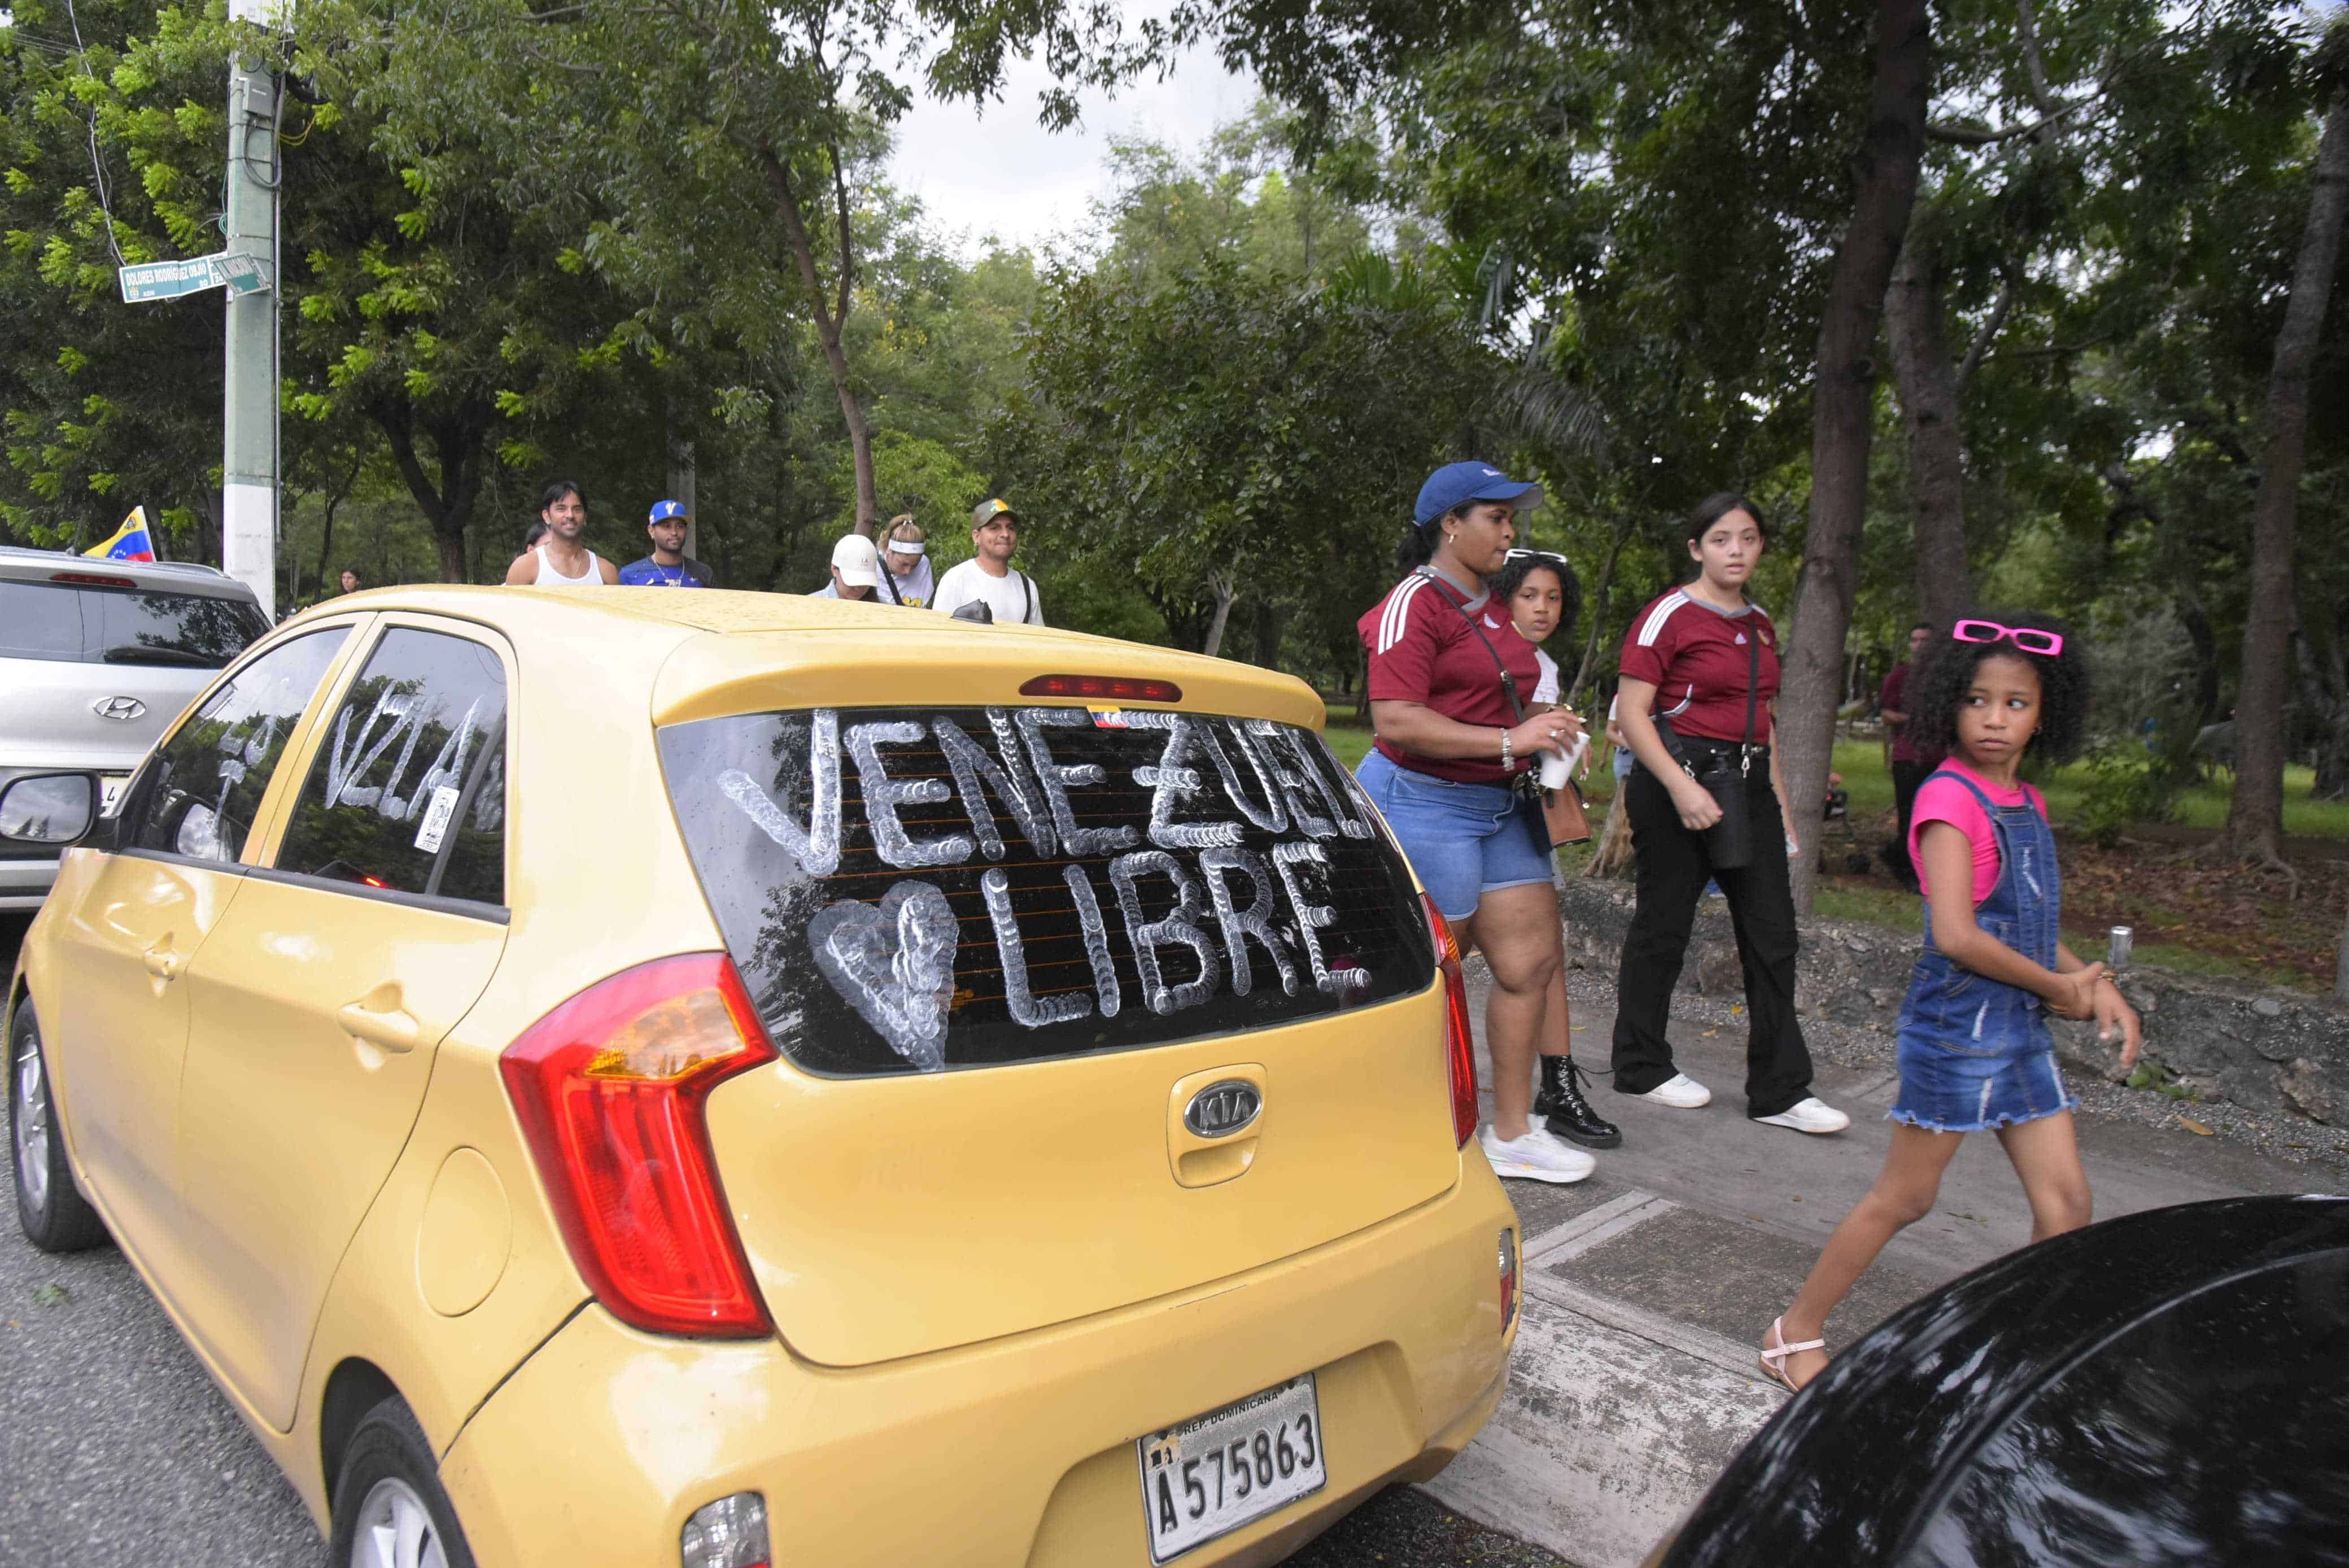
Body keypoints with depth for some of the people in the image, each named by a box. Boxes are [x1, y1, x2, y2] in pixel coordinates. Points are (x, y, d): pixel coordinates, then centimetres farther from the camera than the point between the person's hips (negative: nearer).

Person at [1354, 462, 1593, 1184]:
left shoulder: (1488, 606, 15)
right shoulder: (1415, 603, -13)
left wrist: (1546, 730, 10)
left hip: (1499, 805, 9)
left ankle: (1512, 1132, 20)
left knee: (1533, 957, 8)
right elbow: (1395, 722, -23)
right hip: (1425, 804, -9)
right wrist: (1511, 740, -23)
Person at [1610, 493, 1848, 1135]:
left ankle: (1779, 1091, 12)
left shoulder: (1759, 623, 15)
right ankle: (1641, 1067, 20)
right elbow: (1632, 714, -13)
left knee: (1773, 934, 5)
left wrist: (1781, 802, 18)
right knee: (1662, 929, 3)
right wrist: (1681, 787, -22)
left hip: (1747, 783, 7)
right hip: (1679, 778, -7)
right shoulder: (1669, 616, -7)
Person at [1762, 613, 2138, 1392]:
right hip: (1958, 1024, -8)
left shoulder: (2027, 805, 10)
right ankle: (1795, 1334, 16)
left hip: (2021, 1027, 8)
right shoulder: (1950, 798, -15)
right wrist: (2060, 988, -11)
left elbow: (2034, 924, 17)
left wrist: (2097, 986, 1)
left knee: (2066, 1202, 10)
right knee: (1904, 1198, 2)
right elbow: (1956, 936, -23)